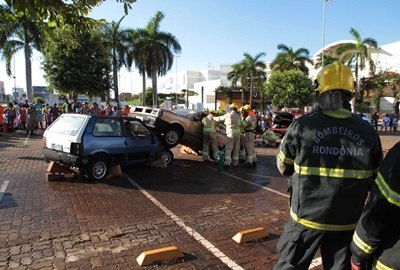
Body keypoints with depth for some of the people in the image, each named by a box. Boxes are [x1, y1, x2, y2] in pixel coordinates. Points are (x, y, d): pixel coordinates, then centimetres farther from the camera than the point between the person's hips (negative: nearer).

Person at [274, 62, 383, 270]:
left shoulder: (302, 126, -15)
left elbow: (283, 167, -2)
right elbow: (376, 178, 4)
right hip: (347, 221, 3)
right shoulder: (368, 132, -8)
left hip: (307, 216, -2)